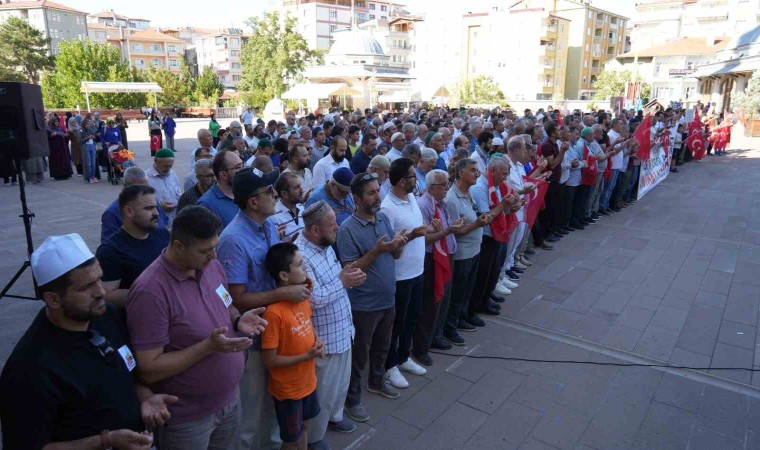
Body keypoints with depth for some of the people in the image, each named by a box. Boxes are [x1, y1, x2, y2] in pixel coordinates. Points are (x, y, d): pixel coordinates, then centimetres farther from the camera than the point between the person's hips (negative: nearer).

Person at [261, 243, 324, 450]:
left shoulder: (303, 297, -7)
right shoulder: (274, 313, -29)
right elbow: (269, 361, -24)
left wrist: (316, 341, -7)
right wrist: (308, 355, -23)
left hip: (308, 381, 7)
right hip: (287, 389, -7)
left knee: (303, 426, 27)